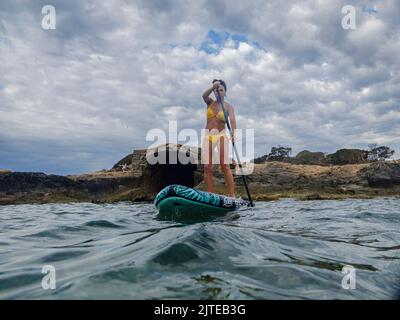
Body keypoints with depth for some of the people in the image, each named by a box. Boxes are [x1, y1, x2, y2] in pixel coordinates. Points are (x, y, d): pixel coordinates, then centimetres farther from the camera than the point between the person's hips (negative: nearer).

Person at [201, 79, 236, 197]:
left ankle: (232, 195, -16)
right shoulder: (210, 103, 11)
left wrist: (234, 132, -34)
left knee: (225, 165, -15)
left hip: (221, 135, -2)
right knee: (207, 167, -4)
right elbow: (204, 95, -12)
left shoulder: (228, 107, 4)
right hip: (208, 135, 3)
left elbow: (232, 120, -15)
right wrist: (213, 87, -30)